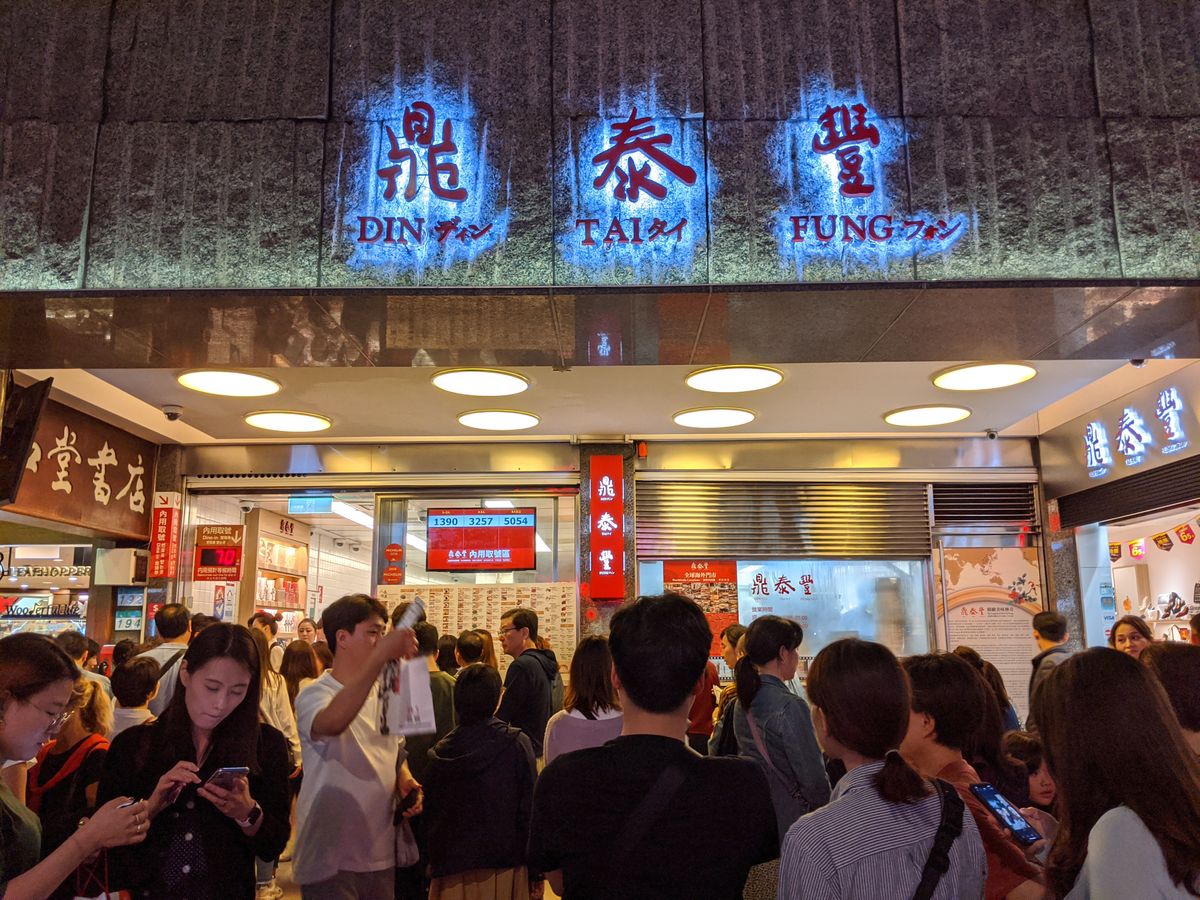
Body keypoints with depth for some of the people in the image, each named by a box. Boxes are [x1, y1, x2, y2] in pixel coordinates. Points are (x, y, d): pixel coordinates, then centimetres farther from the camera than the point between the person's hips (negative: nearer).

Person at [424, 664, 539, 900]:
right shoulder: (517, 743, -10)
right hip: (505, 870, -2)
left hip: (451, 873, 2)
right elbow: (530, 809, -9)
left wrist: (434, 864, 17)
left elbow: (430, 818, 5)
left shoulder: (440, 754, -2)